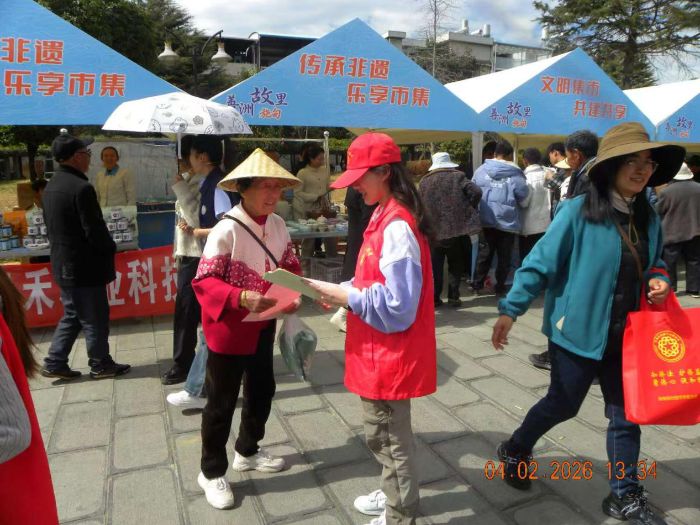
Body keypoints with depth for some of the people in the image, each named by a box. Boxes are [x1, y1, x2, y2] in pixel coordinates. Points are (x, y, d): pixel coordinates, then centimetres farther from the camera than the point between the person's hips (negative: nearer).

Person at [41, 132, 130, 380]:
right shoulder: (81, 188, -21)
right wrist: (110, 250, -3)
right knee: (95, 318, 5)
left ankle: (55, 363, 22)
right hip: (84, 266, -9)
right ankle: (100, 365, 17)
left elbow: (51, 226, 15)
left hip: (63, 263, 9)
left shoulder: (51, 186, 8)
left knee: (72, 315, 19)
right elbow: (95, 230, -20)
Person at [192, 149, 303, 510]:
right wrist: (241, 298, -35)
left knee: (262, 390, 21)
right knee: (221, 402, 8)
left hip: (263, 326, 7)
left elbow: (291, 266, 8)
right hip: (229, 329, -7)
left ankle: (247, 451, 46)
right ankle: (211, 471, 30)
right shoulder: (226, 230, -23)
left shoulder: (278, 225, -1)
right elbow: (203, 281, -22)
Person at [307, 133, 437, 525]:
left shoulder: (397, 227, -24)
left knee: (391, 438, 9)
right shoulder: (386, 217, 8)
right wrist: (345, 290, 2)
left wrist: (347, 296, -18)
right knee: (382, 434, 25)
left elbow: (398, 305, -25)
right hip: (381, 351, 10)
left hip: (390, 353, -10)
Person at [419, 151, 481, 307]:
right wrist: (469, 210, 3)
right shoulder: (457, 176, 0)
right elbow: (476, 192, -10)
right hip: (457, 229, -1)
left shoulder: (424, 182, 6)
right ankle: (453, 297, 11)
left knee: (435, 266, 10)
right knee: (456, 265, 13)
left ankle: (434, 298, 9)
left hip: (433, 231, 1)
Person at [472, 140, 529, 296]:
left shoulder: (481, 170, -1)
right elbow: (523, 197, -3)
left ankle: (478, 284, 16)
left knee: (484, 253, 13)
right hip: (508, 221, -2)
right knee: (504, 256, 10)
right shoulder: (516, 174, -9)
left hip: (486, 220, 2)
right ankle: (500, 286, 16)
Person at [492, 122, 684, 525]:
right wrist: (510, 309, -19)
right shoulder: (578, 212, -17)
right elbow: (540, 263, -16)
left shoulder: (649, 218, 3)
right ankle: (515, 451, 39)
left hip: (626, 337, 6)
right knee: (563, 405, 12)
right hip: (578, 332, -5)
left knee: (626, 414, 13)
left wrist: (658, 280, -4)